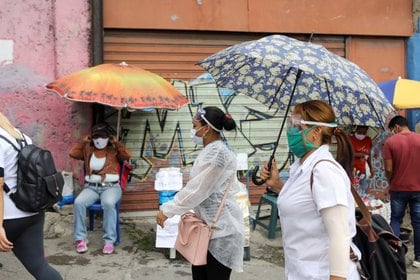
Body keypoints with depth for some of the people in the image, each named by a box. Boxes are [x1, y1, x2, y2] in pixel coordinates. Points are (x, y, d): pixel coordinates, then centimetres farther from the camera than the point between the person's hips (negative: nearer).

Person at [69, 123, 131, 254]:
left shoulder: (114, 151, 11)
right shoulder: (87, 150, 18)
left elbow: (127, 155, -6)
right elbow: (72, 153, 5)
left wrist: (116, 142, 1)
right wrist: (84, 141, 9)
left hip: (111, 187, -2)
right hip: (91, 187, 3)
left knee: (108, 203, -36)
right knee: (78, 202, -29)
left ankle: (109, 240, -28)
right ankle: (81, 239, -18)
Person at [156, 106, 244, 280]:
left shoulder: (217, 153, -20)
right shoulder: (209, 151, 12)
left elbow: (197, 190, -21)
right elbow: (196, 188, 16)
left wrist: (168, 210, -14)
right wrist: (170, 207, 13)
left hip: (220, 228, -10)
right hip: (206, 226, 10)